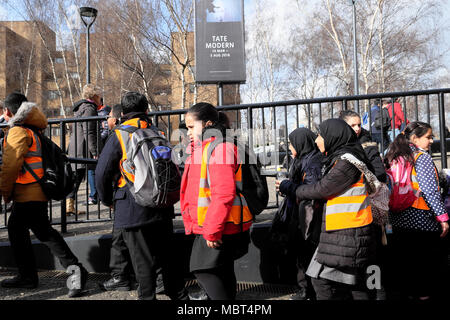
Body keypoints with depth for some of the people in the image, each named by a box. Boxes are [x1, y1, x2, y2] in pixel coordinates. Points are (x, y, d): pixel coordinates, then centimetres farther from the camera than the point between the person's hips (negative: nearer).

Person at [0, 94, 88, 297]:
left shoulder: (18, 132, -13)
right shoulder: (30, 130, 17)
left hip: (29, 195, -10)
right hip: (27, 196, 10)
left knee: (44, 233, -10)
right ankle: (27, 276, 27)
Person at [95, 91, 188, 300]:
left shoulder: (119, 135, -5)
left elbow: (102, 173, -7)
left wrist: (108, 200, 9)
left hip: (132, 209, -4)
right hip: (162, 207, 4)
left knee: (143, 260, 4)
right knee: (167, 256, 16)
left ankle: (147, 296, 12)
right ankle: (178, 293, 26)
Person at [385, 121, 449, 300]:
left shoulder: (393, 156, 7)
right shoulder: (422, 157, -13)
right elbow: (430, 191, -19)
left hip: (397, 218, 7)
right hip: (421, 218, -7)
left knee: (402, 257, 16)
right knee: (428, 258, 7)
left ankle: (406, 291, 29)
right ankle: (424, 293, 15)